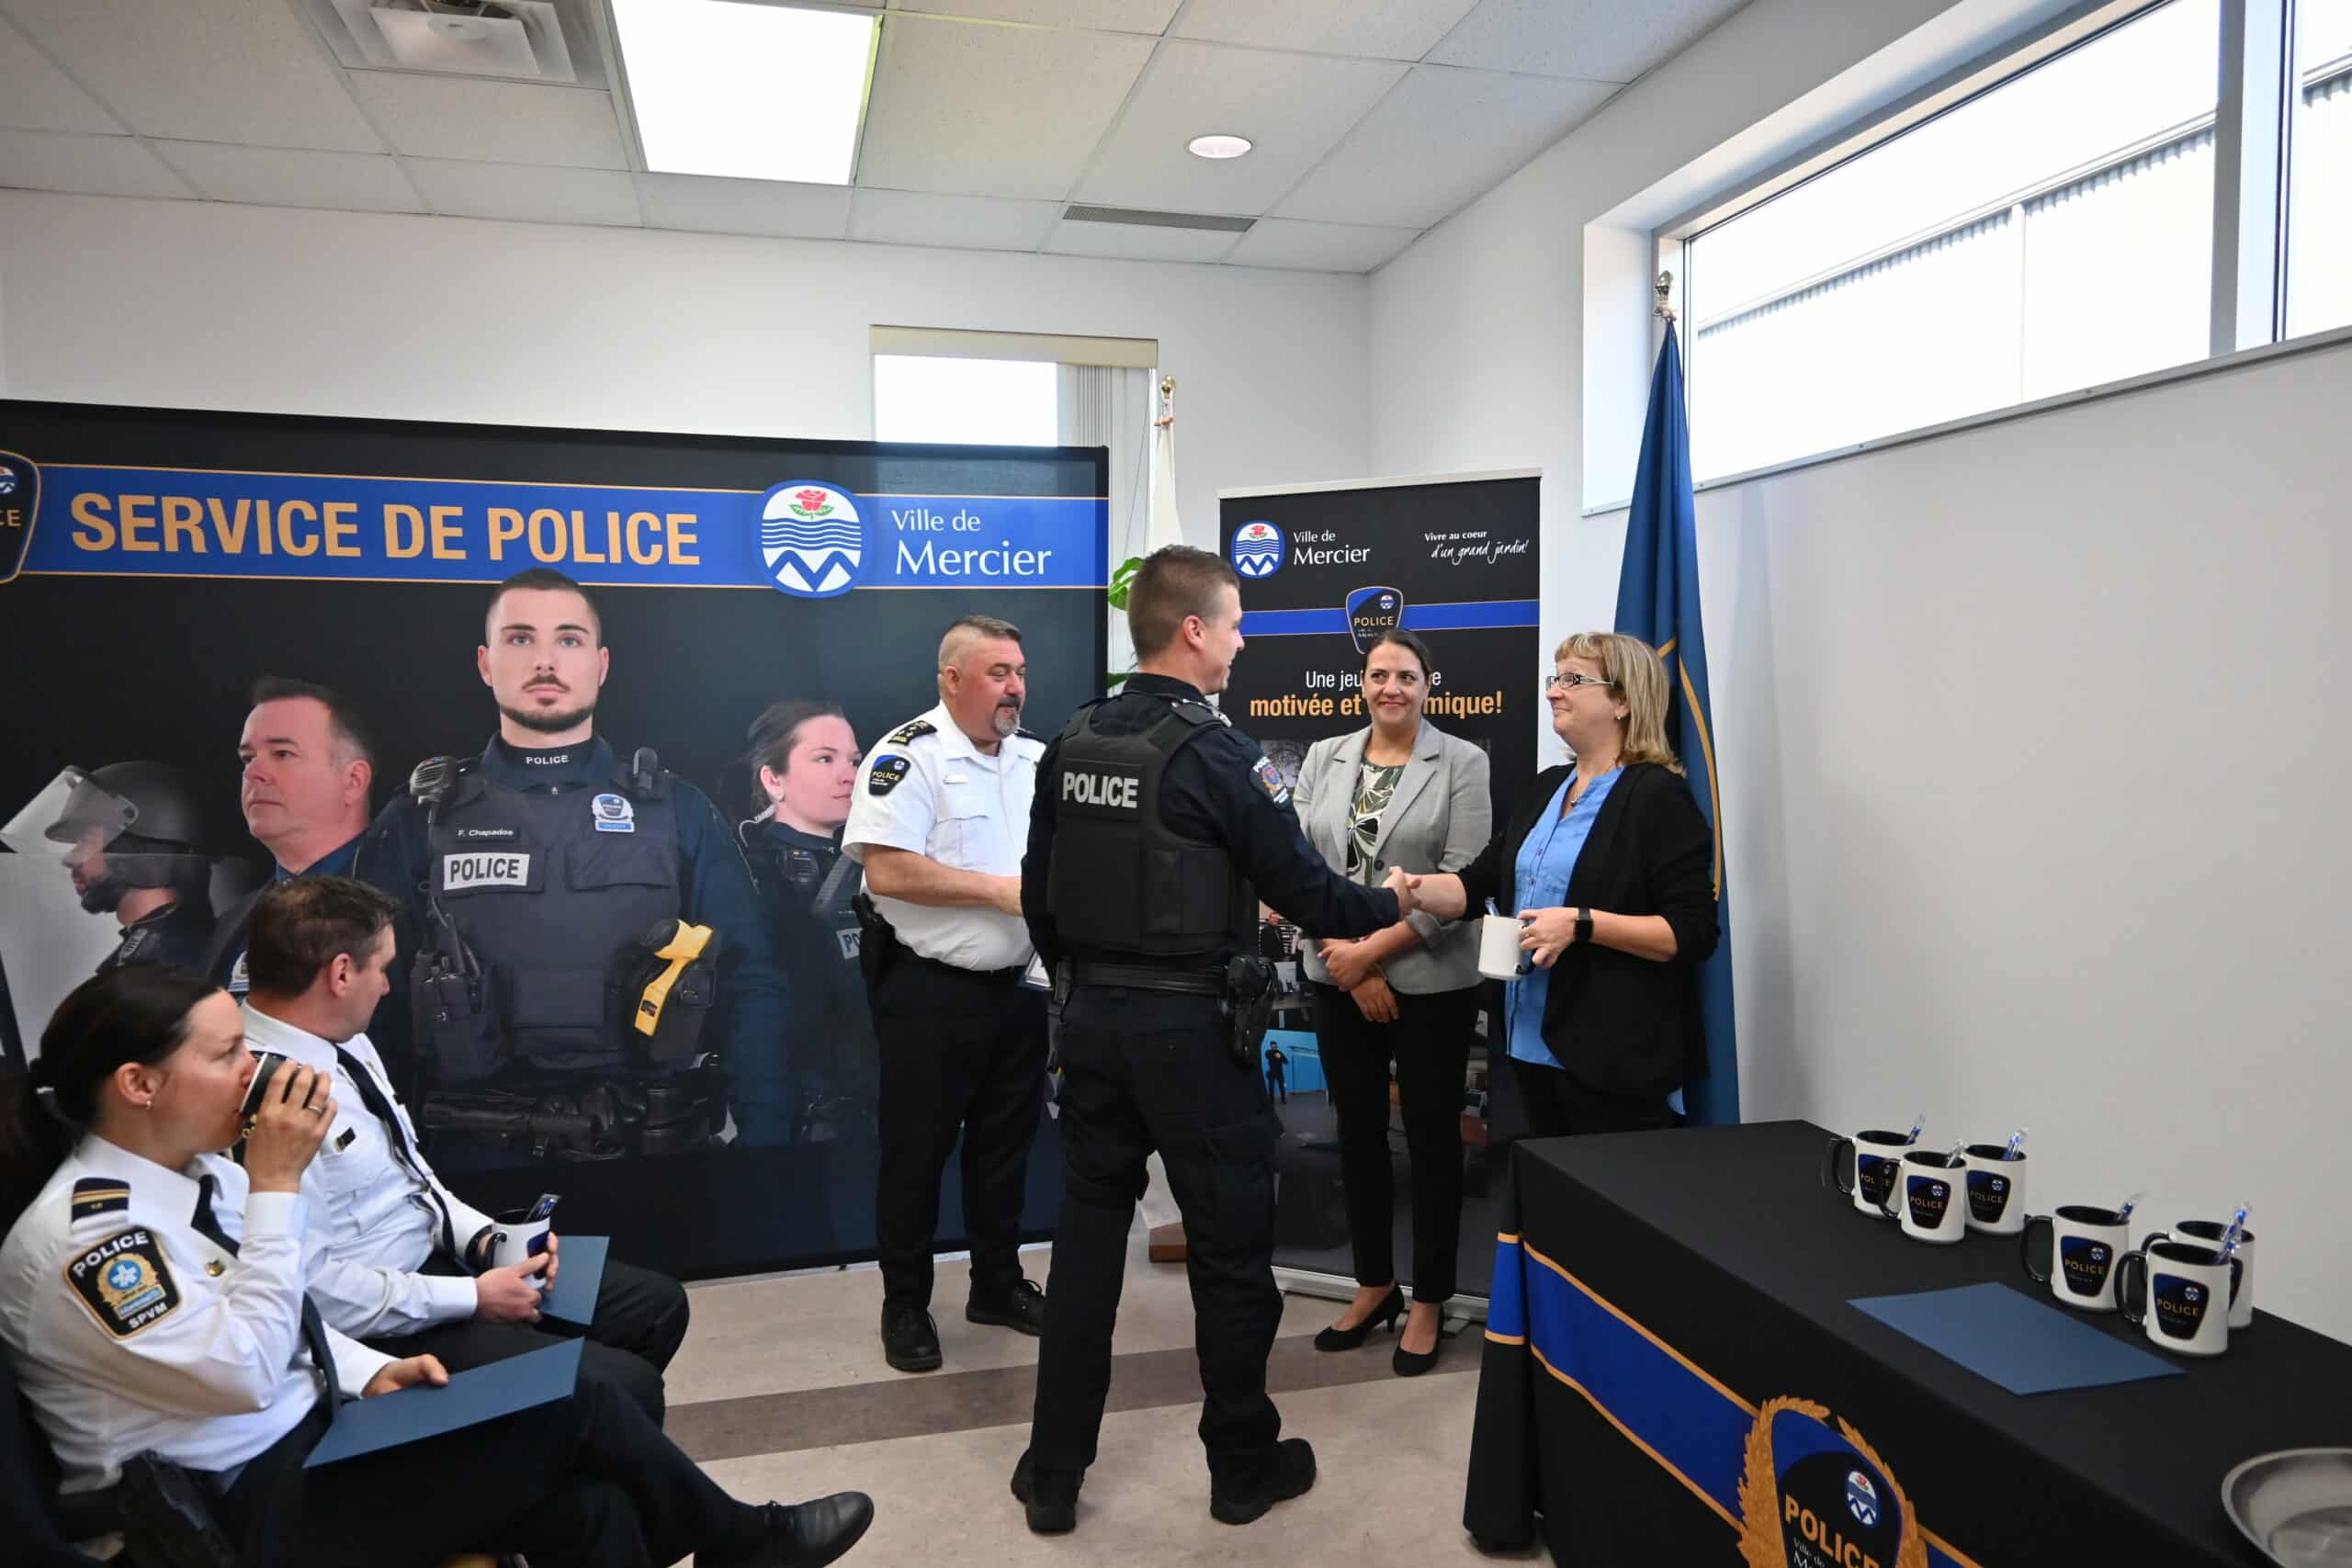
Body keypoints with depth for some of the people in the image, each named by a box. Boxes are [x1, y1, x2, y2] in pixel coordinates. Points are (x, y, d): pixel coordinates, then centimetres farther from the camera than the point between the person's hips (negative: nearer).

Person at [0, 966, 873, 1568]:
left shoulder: (183, 1177, 7)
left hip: (308, 1437, 8)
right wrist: (278, 1183, -25)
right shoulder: (84, 1233, -20)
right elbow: (244, 1370, -26)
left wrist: (371, 1375, 3)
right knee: (576, 1407, -10)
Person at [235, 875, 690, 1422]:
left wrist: (484, 1237, 0)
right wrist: (473, 1298, -18)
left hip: (440, 1256, 10)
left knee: (657, 1304, 11)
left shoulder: (347, 1043, 4)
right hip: (384, 1329, -10)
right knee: (624, 1388, -19)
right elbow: (308, 1285, -26)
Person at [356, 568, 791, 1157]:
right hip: (484, 1152, 0)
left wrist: (761, 1149, -7)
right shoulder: (419, 821, 3)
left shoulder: (678, 812, 2)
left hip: (655, 1145, 1)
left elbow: (748, 987, -1)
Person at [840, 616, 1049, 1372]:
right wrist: (1003, 891, -19)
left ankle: (998, 1283, 33)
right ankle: (905, 1306, 22)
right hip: (929, 991, -6)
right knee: (916, 1151, 6)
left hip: (1019, 987, 6)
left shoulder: (1040, 758, 8)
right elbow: (890, 871, -22)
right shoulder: (908, 756, -13)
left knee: (1006, 1143, 17)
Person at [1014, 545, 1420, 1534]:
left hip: (1093, 1018, 6)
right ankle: (1243, 1465, 26)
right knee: (1230, 1247, 10)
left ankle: (1054, 1473, 23)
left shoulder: (1070, 744, 3)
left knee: (1087, 1232, 14)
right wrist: (1390, 905, 7)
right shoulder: (1217, 752, -15)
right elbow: (1301, 891, -12)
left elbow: (1039, 894, 9)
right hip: (1192, 1027, -6)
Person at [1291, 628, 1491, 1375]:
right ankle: (1373, 1286, 29)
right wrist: (1348, 962, -8)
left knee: (1431, 1138, 7)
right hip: (1337, 977, 4)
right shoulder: (1323, 758, 6)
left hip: (1432, 980, -3)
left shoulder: (1462, 762, -4)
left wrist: (1375, 948, -15)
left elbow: (1465, 880, -12)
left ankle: (1429, 1301, 22)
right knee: (1357, 1135, 13)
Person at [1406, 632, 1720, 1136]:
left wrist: (1581, 923, -24)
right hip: (1534, 1043, 8)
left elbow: (1694, 932, -16)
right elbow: (1478, 882, 12)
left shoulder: (1657, 795, -11)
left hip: (1615, 1056, -8)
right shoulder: (1547, 788, 13)